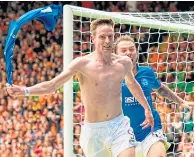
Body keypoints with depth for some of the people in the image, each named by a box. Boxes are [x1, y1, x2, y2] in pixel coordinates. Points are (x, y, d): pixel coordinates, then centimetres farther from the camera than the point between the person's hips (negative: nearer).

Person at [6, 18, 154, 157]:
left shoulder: (124, 63, 2)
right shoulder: (82, 64, -10)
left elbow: (132, 83, 24)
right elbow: (52, 85, -15)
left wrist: (147, 108, 35)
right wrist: (25, 91, -30)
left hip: (119, 125, 2)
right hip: (93, 130, -2)